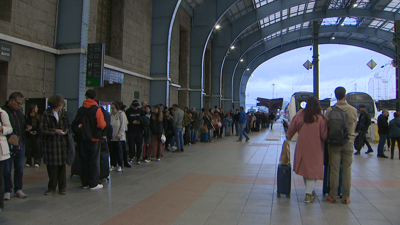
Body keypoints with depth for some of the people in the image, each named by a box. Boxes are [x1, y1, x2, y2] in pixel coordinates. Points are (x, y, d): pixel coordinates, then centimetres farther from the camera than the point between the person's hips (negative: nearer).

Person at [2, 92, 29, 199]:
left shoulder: (19, 111, 12)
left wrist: (27, 126, 4)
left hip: (21, 143, 7)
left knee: (19, 168, 11)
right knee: (7, 169, 4)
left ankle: (18, 189, 22)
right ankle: (7, 190, 16)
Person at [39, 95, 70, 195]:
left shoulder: (63, 113, 8)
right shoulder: (46, 114, -4)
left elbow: (68, 126, 17)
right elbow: (42, 129, -7)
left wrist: (66, 130, -3)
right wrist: (54, 131, -14)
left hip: (62, 142, 3)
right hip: (50, 143, -3)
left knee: (62, 165, 3)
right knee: (52, 165, 3)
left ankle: (62, 187, 12)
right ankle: (51, 187, 18)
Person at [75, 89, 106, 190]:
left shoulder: (80, 110, 2)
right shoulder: (97, 109, -12)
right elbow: (101, 125, -18)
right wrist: (105, 123, 3)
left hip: (83, 139, 4)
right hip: (94, 139, -4)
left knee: (84, 161, 12)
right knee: (94, 161, 4)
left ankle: (85, 183, 20)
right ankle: (93, 184, 8)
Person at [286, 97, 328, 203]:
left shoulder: (300, 114, -4)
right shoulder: (321, 119, -12)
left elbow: (292, 128, 4)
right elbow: (324, 136, -9)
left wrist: (288, 137, 21)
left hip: (302, 147, 3)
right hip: (315, 148, -3)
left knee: (305, 168, 17)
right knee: (313, 169, 6)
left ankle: (310, 191, 29)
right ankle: (308, 195, 2)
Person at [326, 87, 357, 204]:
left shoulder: (330, 110, -8)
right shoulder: (353, 110, -3)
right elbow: (354, 125, 9)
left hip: (334, 143, -1)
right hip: (348, 142, 1)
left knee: (334, 170, 5)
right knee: (347, 170, 8)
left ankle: (333, 196, 12)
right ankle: (346, 197, 13)